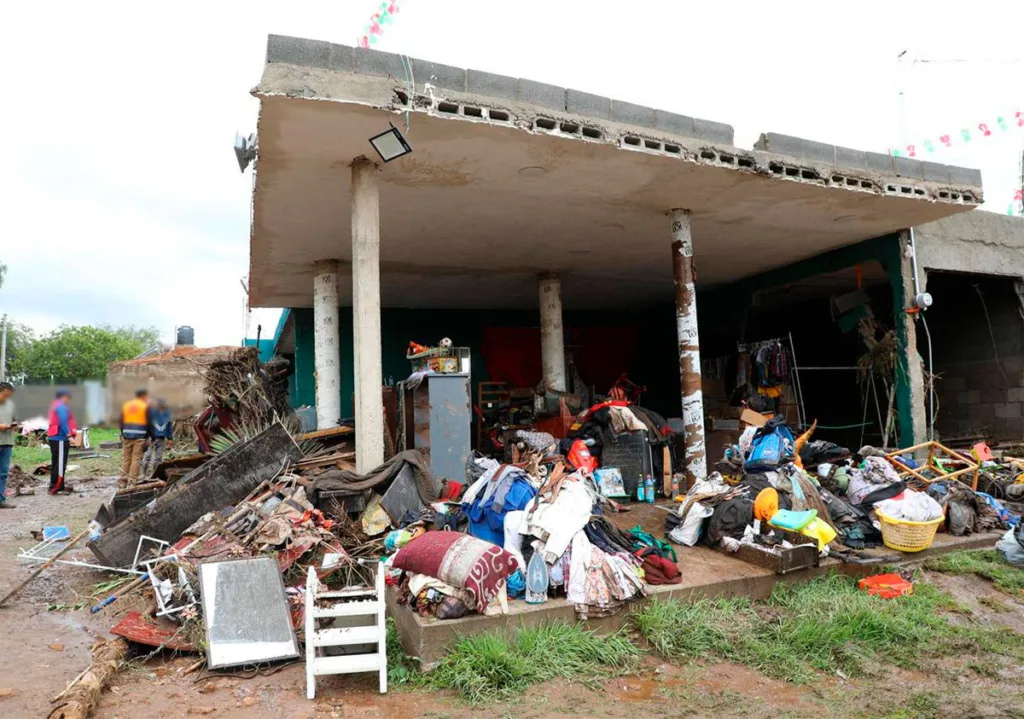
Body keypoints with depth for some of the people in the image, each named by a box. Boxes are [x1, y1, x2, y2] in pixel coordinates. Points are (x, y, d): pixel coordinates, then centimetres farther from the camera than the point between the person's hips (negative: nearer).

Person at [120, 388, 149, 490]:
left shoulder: (126, 405, 14)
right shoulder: (145, 406, -2)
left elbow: (121, 422, 13)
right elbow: (148, 423, -5)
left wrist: (123, 434, 16)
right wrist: (147, 436, 4)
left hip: (127, 435, 5)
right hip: (140, 435, -5)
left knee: (126, 458, 12)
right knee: (136, 458, -3)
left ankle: (122, 482, 14)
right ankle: (132, 482, -6)